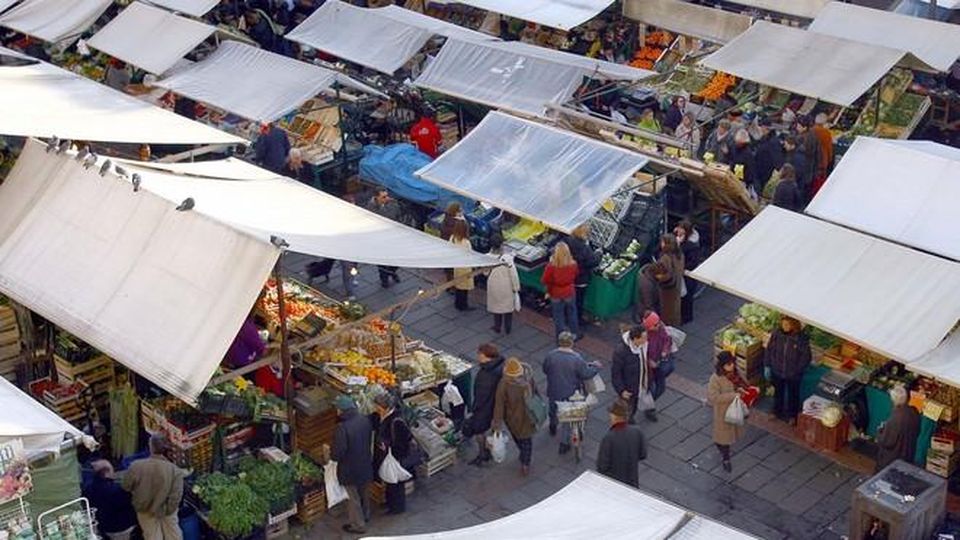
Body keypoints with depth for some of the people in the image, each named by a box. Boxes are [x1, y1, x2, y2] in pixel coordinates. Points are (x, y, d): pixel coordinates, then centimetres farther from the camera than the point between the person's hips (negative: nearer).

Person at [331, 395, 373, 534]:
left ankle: (358, 525, 28)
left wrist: (331, 454, -7)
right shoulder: (365, 419, -10)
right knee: (362, 492, 29)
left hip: (350, 469, -7)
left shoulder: (342, 428, -32)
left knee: (353, 497, 13)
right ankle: (365, 515, 49)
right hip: (365, 464, 7)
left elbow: (337, 454, -29)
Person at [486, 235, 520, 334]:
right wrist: (516, 287, -4)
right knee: (508, 306, 19)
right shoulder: (507, 258, -26)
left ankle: (497, 327, 34)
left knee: (496, 306, 22)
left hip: (494, 286, 1)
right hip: (507, 287, -1)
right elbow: (513, 274, -19)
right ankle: (507, 328, 31)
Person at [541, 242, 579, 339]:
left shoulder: (551, 266, -29)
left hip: (556, 295, -2)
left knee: (558, 316, 16)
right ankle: (574, 334, 39)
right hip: (570, 293, 2)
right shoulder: (573, 264, -21)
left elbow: (544, 281, -16)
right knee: (571, 314, 23)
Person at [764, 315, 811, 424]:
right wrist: (767, 366, -1)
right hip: (777, 372, 3)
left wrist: (797, 370, -17)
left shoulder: (802, 338, -24)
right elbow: (769, 349, -2)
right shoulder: (776, 334, -15)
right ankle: (777, 412, 48)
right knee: (778, 392, 25)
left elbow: (806, 357, -14)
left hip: (793, 375, -3)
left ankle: (792, 415, 43)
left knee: (793, 394, 20)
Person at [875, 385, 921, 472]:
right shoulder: (914, 412, -11)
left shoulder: (895, 419, -33)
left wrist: (881, 431, -4)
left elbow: (886, 442, -24)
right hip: (907, 455, 7)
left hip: (891, 460, -7)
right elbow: (917, 433, 7)